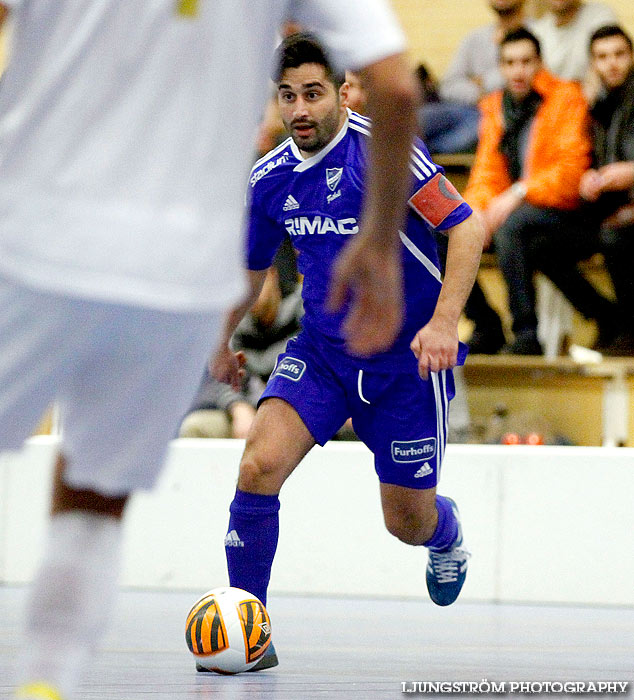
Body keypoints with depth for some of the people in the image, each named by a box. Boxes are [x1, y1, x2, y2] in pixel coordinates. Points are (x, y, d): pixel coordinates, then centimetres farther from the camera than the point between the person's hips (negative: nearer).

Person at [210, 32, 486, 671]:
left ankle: (447, 537, 46)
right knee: (258, 466, -20)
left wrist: (443, 321, -26)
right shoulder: (269, 179, 0)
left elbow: (465, 228, -17)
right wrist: (223, 340, 27)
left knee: (407, 521, 6)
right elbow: (252, 267, 18)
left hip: (405, 359, -4)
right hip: (321, 350, 4)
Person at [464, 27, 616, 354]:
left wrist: (518, 194, -24)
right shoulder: (495, 109, 13)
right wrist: (476, 210, -10)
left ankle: (526, 335, -32)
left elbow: (571, 171, -15)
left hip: (568, 215, -6)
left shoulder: (567, 98, -5)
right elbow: (486, 176, 12)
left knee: (512, 225, -35)